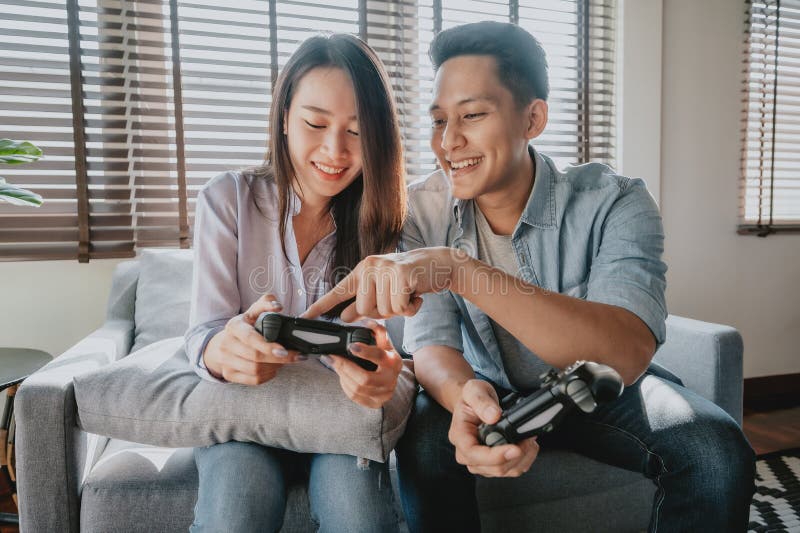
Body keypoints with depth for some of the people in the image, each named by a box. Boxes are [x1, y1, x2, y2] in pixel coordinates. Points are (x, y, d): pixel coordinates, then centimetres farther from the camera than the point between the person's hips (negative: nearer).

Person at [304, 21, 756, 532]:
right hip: (490, 390, 1)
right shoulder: (423, 209, -15)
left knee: (716, 451, -26)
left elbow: (628, 354, -39)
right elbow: (431, 345, -19)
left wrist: (460, 269, -51)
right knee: (425, 442, -29)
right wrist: (465, 397, -45)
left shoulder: (614, 203, -23)